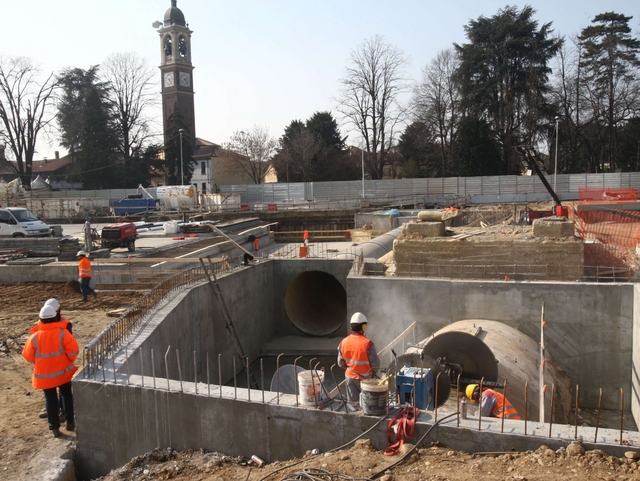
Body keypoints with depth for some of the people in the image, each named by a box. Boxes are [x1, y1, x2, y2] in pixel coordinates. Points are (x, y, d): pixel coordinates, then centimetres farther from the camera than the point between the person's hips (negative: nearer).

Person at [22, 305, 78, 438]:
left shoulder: (35, 336, -11)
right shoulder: (62, 332, -16)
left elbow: (28, 356, -1)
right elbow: (73, 350, -18)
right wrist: (69, 361, 2)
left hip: (44, 374, 1)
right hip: (63, 372, 0)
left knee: (51, 400, 13)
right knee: (67, 396, 19)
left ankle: (54, 428, 19)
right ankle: (70, 422, 25)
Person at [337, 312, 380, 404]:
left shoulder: (343, 342, -8)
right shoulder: (367, 343, -22)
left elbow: (341, 363, 1)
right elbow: (375, 364, -17)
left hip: (350, 377, 4)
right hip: (365, 378, -4)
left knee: (353, 402, 14)